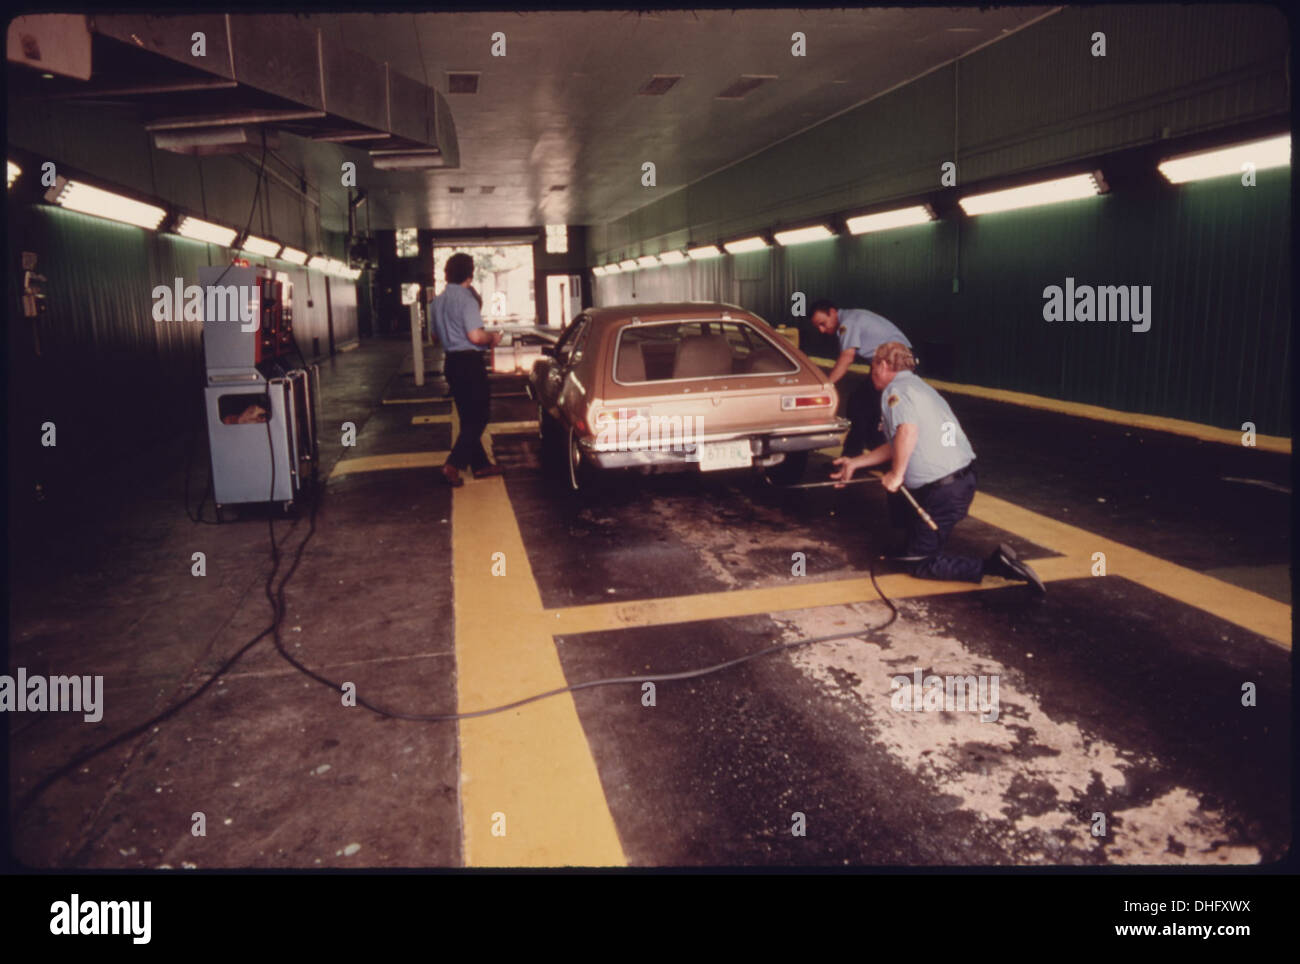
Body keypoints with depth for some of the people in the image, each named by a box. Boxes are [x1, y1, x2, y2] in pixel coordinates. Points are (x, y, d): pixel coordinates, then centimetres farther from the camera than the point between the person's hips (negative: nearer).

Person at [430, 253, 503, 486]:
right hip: (469, 361, -9)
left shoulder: (439, 300, 11)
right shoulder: (466, 298, -15)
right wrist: (493, 337, -4)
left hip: (452, 360, 9)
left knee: (468, 417, 15)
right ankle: (453, 465, -8)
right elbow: (475, 335, -24)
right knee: (479, 416, -1)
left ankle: (480, 464, 23)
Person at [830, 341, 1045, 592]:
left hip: (941, 490, -10)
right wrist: (855, 463, 33)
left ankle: (992, 565, -15)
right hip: (965, 477, 10)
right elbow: (897, 445, 27)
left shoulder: (896, 390, -9)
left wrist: (896, 474, -17)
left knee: (920, 564, 0)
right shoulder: (919, 386, 21)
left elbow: (908, 431, -29)